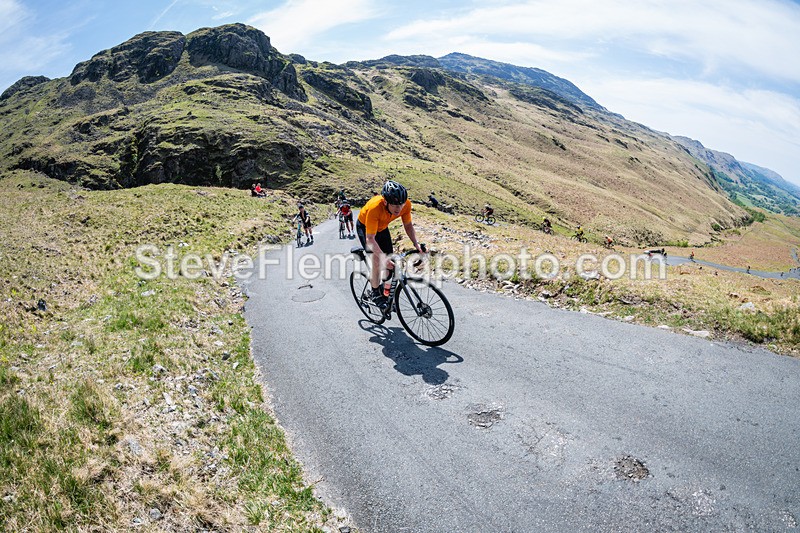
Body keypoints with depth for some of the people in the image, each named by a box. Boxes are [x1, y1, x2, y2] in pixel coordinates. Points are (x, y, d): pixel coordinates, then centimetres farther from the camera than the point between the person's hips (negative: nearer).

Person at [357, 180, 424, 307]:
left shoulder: (406, 204, -29)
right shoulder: (374, 207, -43)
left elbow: (408, 225, -12)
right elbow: (370, 238, -42)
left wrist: (416, 244, -25)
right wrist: (383, 257, -53)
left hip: (382, 228, 5)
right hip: (365, 227, -5)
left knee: (390, 261, 1)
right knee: (377, 259, -20)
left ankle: (385, 291, 23)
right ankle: (375, 294, -2)